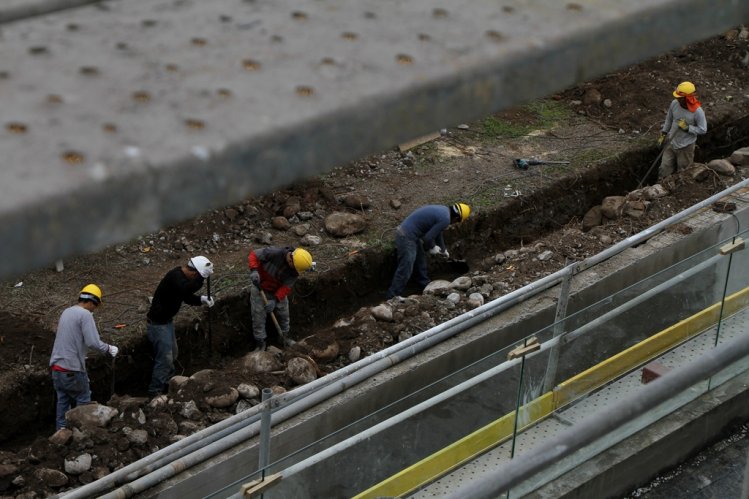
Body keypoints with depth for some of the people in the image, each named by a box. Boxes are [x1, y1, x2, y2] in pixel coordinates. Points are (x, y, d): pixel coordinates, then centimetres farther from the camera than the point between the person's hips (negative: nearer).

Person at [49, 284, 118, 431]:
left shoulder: (66, 312, 10)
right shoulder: (85, 314, -13)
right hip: (72, 369, -7)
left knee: (63, 400, 16)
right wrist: (109, 349, -6)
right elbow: (93, 342, -21)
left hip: (56, 366, 7)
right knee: (83, 401, 8)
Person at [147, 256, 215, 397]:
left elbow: (187, 296, 15)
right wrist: (202, 277, -40)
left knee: (172, 353, 23)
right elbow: (187, 289, -46)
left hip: (167, 320, 10)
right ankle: (155, 391, 4)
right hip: (158, 323, -10)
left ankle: (168, 381, 40)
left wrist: (202, 299, -2)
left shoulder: (182, 275, 3)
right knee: (164, 358, -5)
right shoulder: (175, 277, -27)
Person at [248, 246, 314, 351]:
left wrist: (275, 299, -32)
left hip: (278, 291, 4)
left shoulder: (295, 269, -21)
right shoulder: (274, 252, -34)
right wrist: (254, 271, -44)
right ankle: (260, 344, 15)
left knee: (283, 314, 16)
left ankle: (285, 337, 41)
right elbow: (253, 255, -27)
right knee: (258, 316, 0)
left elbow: (286, 287, -19)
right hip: (260, 288, -4)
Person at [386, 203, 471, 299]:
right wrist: (432, 248, 3)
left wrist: (443, 249, 38)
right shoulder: (445, 219, -18)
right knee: (405, 271, -6)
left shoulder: (442, 209, 13)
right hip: (407, 237, -10)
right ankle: (391, 298, -2)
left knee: (421, 262, 25)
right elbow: (428, 238, -18)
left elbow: (437, 232, 29)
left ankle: (426, 286, 40)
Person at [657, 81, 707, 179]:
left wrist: (687, 128, -27)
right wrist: (664, 134, 8)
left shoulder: (697, 111, -27)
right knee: (665, 169, 15)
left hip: (685, 147, -4)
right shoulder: (674, 103, -13)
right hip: (671, 143, 4)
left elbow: (703, 130, -18)